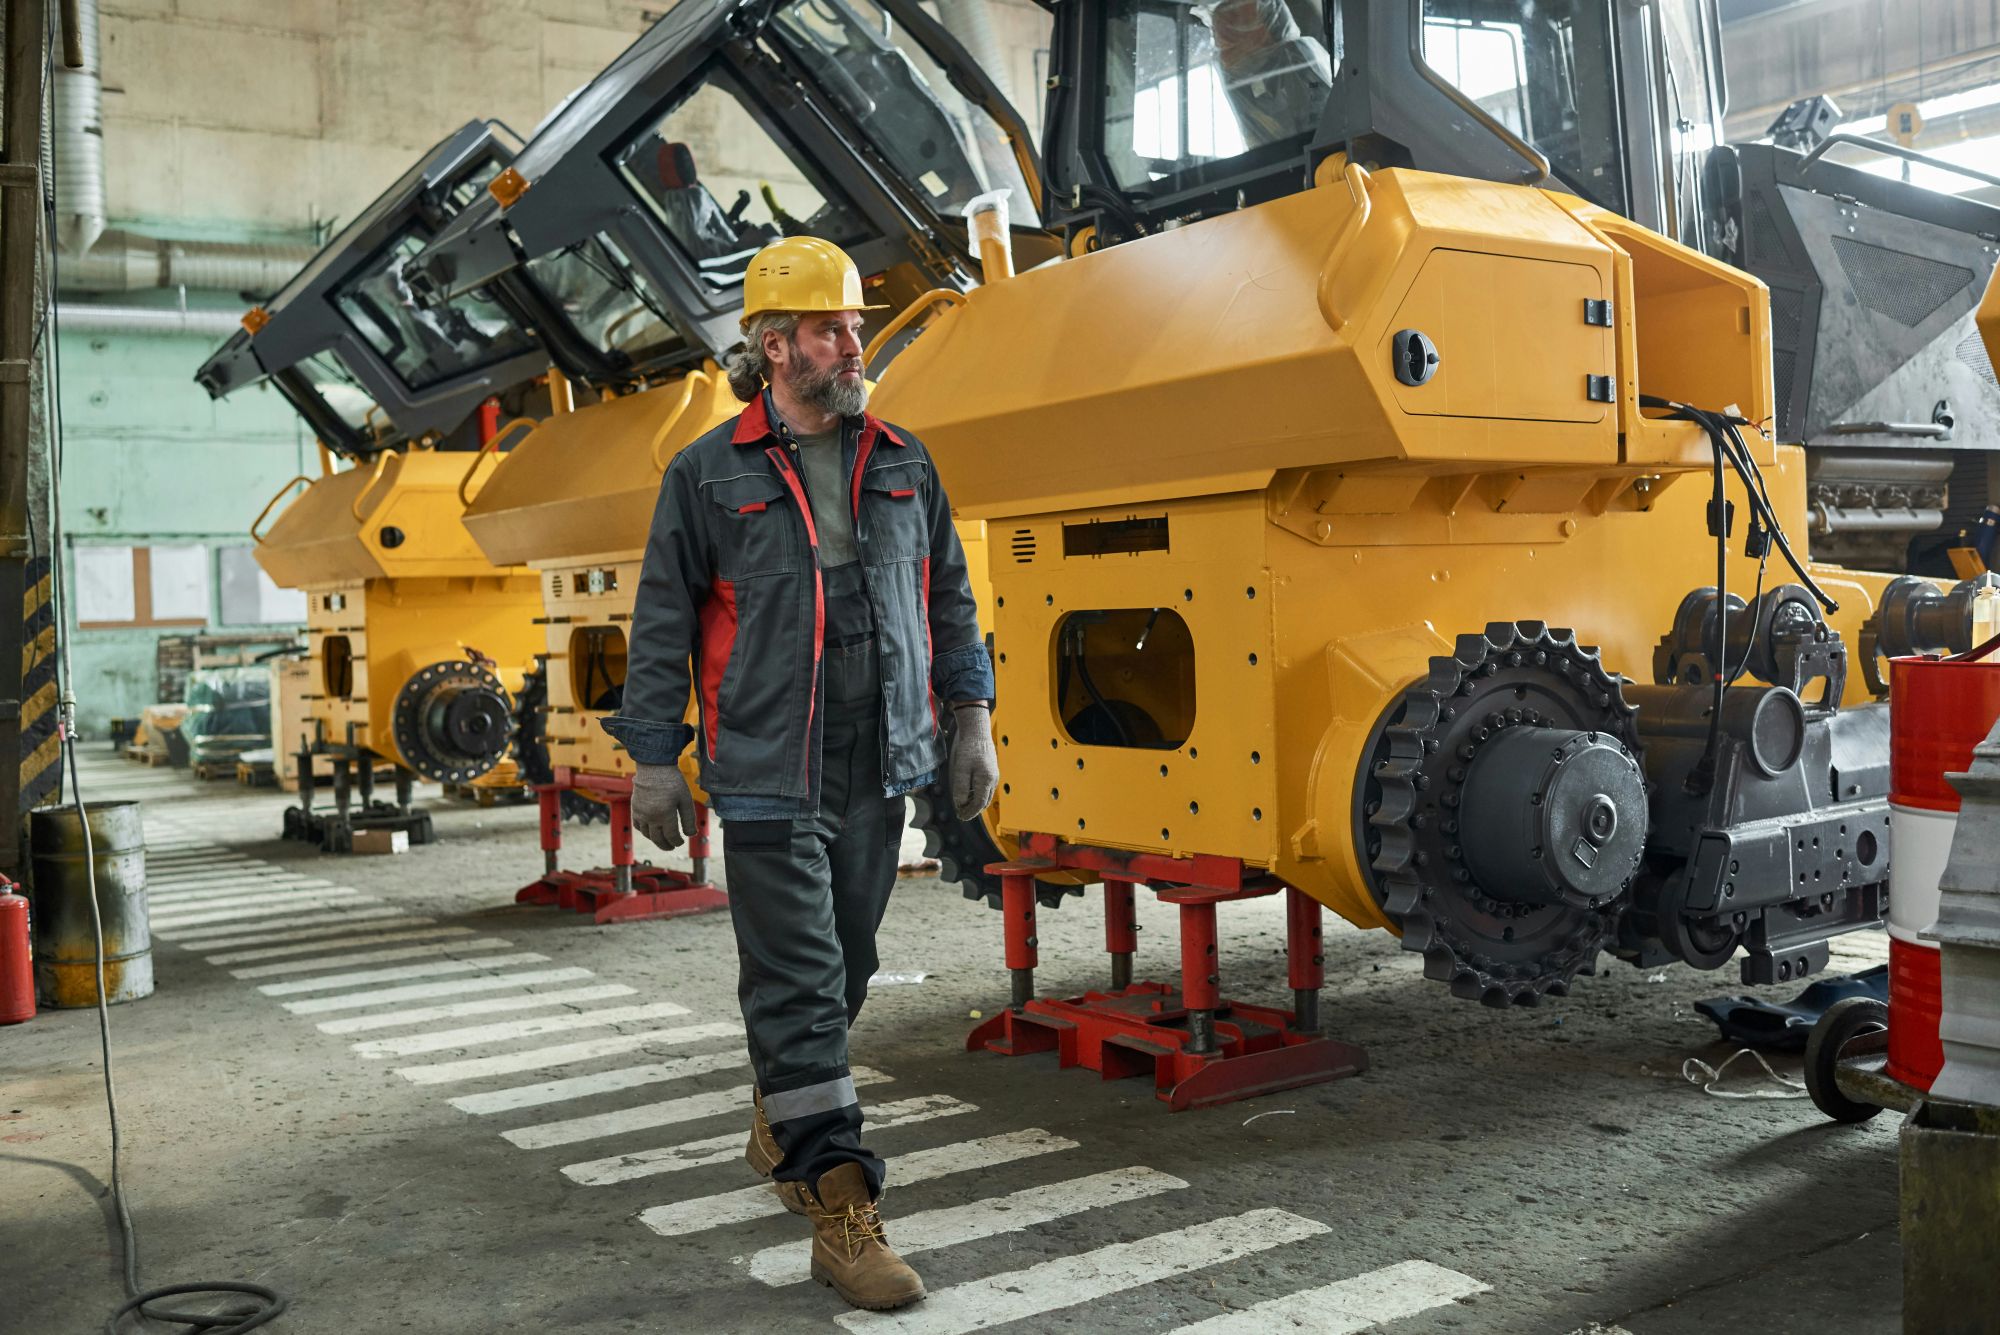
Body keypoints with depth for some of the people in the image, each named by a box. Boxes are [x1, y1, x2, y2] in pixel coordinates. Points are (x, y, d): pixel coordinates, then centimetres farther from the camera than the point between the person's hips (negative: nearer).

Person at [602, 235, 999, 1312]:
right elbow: (664, 623, 1)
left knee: (843, 968, 15)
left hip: (879, 771, 5)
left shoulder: (903, 464, 10)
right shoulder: (708, 475, -1)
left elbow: (949, 599, 14)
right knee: (796, 984, -5)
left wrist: (972, 717, 8)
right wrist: (654, 759, -1)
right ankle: (841, 1213, -1)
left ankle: (782, 1127, 38)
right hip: (767, 776, -4)